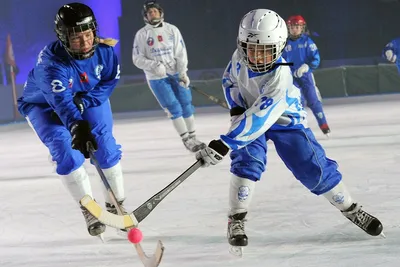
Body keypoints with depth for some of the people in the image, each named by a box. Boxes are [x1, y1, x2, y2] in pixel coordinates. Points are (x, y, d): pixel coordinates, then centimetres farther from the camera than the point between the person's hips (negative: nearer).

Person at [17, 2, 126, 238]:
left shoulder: (104, 50, -25)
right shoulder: (51, 62, -38)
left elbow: (109, 81, -11)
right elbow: (62, 103, -49)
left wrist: (83, 102, -25)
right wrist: (77, 127, -64)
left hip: (89, 98, 4)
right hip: (43, 105, -4)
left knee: (105, 145, -6)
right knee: (66, 150, -22)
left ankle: (116, 206, 11)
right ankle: (89, 210, -11)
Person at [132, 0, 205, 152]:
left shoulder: (172, 30, 1)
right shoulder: (141, 35, -3)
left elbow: (180, 53, -2)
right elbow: (137, 58, -5)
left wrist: (183, 73, -11)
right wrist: (154, 65, -21)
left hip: (176, 73, 2)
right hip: (156, 78, -2)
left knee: (186, 105, 4)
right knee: (174, 108, -7)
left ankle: (193, 137, 16)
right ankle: (186, 140, 1)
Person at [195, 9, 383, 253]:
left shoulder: (280, 76, -39)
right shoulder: (240, 58, -20)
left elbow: (259, 119, -47)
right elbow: (229, 80, 4)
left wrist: (224, 145, -54)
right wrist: (236, 109, -14)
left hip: (284, 120, -3)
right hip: (249, 114, 3)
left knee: (314, 168, -7)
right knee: (247, 161, -23)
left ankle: (352, 210, 13)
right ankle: (236, 221, -16)